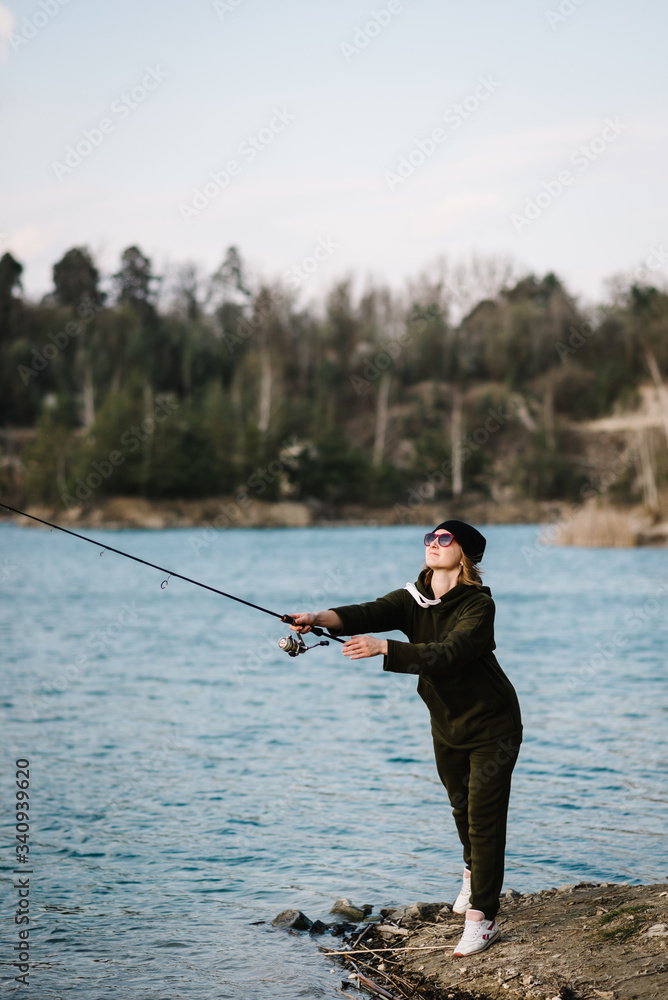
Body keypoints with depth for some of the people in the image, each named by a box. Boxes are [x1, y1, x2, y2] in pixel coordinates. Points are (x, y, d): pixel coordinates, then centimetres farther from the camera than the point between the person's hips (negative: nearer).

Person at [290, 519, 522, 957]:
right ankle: (474, 873, 49)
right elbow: (367, 614, -25)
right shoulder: (412, 600, -8)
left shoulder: (478, 606, -24)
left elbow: (447, 654, -39)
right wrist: (320, 618, -44)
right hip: (447, 725, 6)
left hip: (492, 725, -6)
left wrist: (383, 648, -48)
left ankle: (482, 917, -3)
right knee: (461, 806, 23)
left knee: (484, 817, -9)